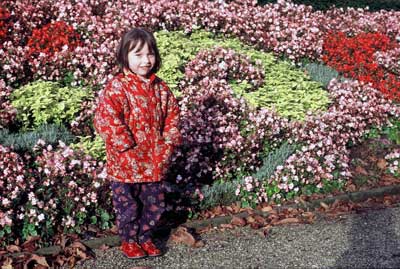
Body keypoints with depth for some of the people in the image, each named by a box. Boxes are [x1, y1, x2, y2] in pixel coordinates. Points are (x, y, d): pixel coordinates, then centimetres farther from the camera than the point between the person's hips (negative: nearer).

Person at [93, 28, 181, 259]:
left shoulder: (160, 87, 4)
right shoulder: (117, 87, -16)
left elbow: (172, 113, 13)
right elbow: (105, 119, -22)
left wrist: (170, 141, 1)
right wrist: (127, 145, -21)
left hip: (155, 161, 5)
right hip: (126, 162, -5)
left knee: (155, 204, 16)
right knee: (128, 205, 10)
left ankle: (145, 237, 36)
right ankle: (129, 241, 31)